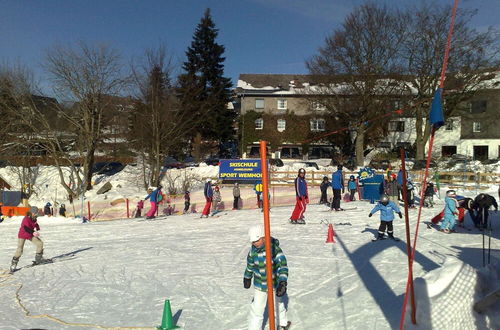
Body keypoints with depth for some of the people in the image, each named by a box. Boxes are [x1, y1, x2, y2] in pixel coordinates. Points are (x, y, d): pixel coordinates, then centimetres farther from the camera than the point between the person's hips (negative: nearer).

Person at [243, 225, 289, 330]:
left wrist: (282, 282, -34)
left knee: (278, 305, 22)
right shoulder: (253, 249, -10)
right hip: (259, 285, 2)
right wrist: (247, 277, 19)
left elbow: (282, 266, -24)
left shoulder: (275, 248, -25)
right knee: (256, 309, 1)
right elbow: (250, 264, 7)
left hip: (274, 284, -2)